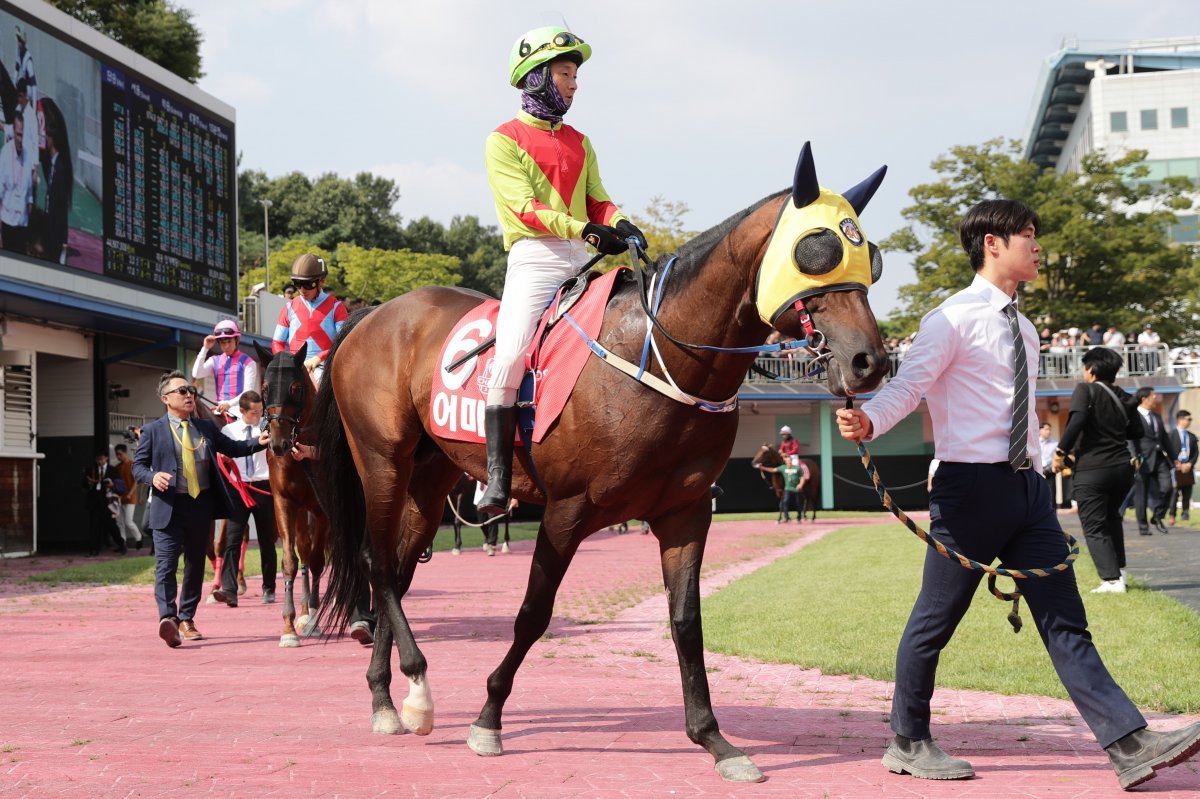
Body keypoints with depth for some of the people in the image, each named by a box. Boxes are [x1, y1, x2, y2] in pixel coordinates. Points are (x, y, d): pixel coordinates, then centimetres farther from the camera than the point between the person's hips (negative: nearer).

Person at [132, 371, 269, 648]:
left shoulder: (206, 427, 12)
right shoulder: (153, 431, 2)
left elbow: (233, 448, 19)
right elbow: (138, 466, 3)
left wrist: (259, 442, 3)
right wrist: (152, 476, -17)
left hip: (202, 505, 4)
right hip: (168, 507, -4)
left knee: (196, 565, 11)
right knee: (166, 565, -14)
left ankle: (187, 619, 23)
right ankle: (168, 618, -24)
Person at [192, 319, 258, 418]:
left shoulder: (247, 362, 2)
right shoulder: (215, 361, 16)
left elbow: (248, 392, -4)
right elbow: (196, 374, 1)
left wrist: (229, 404, -19)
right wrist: (205, 348, 1)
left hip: (239, 409, -4)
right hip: (220, 409, 4)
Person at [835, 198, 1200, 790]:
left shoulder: (1022, 328, 17)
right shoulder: (954, 318, -7)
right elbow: (907, 386, -18)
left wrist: (1039, 475, 20)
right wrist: (867, 422, -38)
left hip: (1027, 486, 7)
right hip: (971, 486, -7)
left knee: (1064, 621, 2)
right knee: (935, 621, 3)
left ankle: (1131, 746, -4)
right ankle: (907, 744, 18)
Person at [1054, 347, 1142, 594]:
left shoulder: (1085, 390, -5)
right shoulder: (1123, 397, 11)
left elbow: (1077, 420, -21)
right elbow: (1137, 431, 16)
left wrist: (1061, 451, -14)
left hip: (1091, 469, -6)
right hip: (1122, 468, 6)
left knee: (1094, 527, 1)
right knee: (1111, 517, 27)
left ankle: (1112, 580, -9)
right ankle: (1119, 570, 22)